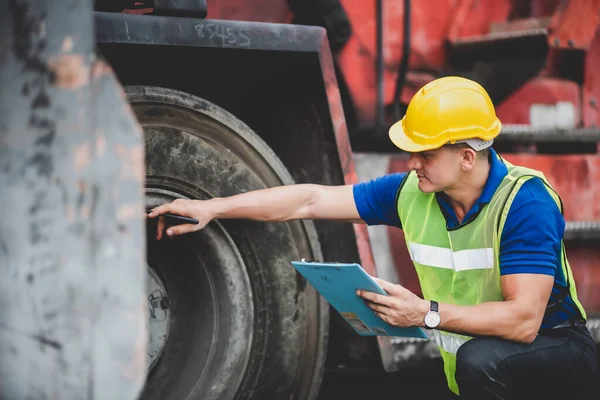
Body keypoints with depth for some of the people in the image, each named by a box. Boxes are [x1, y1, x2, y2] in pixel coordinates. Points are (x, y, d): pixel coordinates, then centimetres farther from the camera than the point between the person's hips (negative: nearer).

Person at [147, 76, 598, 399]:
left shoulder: (525, 201, -24)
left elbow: (523, 320, -30)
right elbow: (312, 200, -2)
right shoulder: (411, 193, -6)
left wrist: (428, 314, -35)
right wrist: (211, 207, -4)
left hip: (556, 347, -6)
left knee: (479, 358, -36)